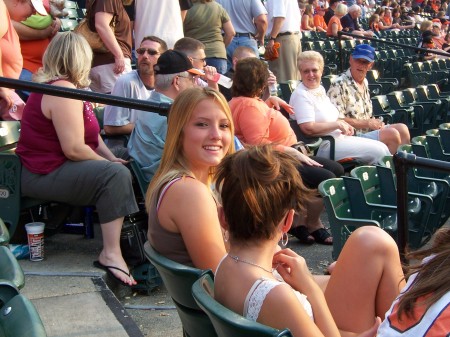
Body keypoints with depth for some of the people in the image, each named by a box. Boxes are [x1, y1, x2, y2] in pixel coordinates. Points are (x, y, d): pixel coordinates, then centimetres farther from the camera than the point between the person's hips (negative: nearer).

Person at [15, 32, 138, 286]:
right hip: (43, 176, -11)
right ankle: (111, 254, -27)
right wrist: (109, 162, -10)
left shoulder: (65, 86, 15)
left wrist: (113, 159, 3)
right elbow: (74, 149, -25)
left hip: (52, 166, 11)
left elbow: (92, 135, 16)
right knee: (116, 175, -25)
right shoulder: (62, 90, -19)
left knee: (119, 169, 12)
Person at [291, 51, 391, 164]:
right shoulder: (301, 95, -15)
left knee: (381, 147, 0)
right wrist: (338, 124, -14)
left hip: (338, 137, 9)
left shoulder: (320, 89, 13)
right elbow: (308, 128, -24)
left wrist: (343, 124, 7)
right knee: (378, 151, -15)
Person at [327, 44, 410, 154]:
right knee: (392, 134, -19)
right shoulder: (339, 85, -15)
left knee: (402, 128, -2)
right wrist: (367, 123, -13)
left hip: (368, 131, 9)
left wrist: (374, 123, 1)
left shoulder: (364, 83, 15)